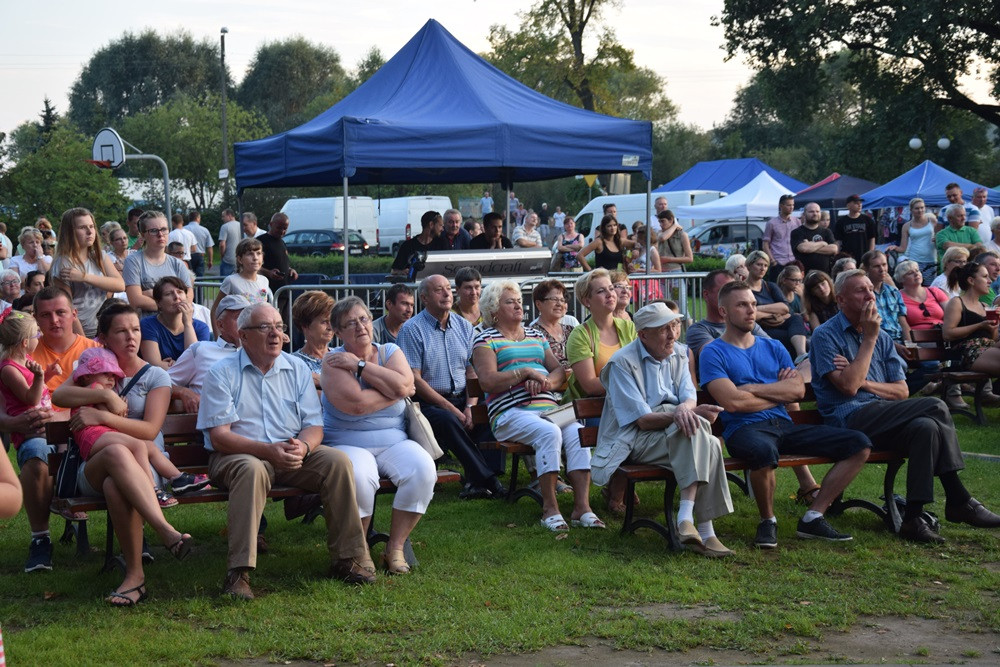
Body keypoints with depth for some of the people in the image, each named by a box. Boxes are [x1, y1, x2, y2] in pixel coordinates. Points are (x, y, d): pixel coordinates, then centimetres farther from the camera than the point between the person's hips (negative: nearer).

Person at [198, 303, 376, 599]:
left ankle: (348, 558, -14)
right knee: (252, 469, -38)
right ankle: (239, 571, -40)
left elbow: (314, 426, 7)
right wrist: (268, 451, -25)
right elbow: (219, 436, -10)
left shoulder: (297, 369, 11)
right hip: (238, 455, -4)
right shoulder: (223, 373, -2)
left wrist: (302, 446, -18)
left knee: (337, 460, -21)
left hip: (293, 455, 4)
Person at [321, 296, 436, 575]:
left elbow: (403, 384, -10)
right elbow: (355, 404, -17)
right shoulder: (334, 361, -1)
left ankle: (395, 547, -11)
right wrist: (396, 392, -5)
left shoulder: (390, 352, 12)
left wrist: (359, 365, -9)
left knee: (423, 469, -26)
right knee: (358, 477, -36)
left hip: (394, 442, 4)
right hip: (348, 444, -4)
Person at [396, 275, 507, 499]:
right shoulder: (412, 329, -4)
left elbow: (472, 371, 11)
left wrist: (470, 407, -8)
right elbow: (414, 379, -10)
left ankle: (476, 482, -15)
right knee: (447, 420, -35)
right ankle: (488, 480, -33)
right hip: (427, 403, -5)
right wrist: (451, 408, -15)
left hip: (461, 398, 5)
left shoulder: (463, 326, 13)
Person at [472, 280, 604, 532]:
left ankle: (582, 507, -30)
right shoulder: (486, 340, 9)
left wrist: (546, 381, -5)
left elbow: (559, 371, 18)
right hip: (510, 412, -5)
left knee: (577, 432, -25)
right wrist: (526, 372, -10)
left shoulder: (536, 336, 26)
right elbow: (488, 381, -6)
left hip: (547, 406, 5)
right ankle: (550, 509, -30)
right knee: (550, 433, -34)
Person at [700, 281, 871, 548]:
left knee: (859, 444, -6)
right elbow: (732, 402, -13)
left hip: (784, 425, 6)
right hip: (744, 428, -6)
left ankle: (813, 517, -7)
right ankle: (767, 521, -14)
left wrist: (753, 388, -7)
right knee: (765, 451, -43)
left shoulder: (773, 348, 21)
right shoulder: (713, 353, 3)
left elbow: (798, 389, 5)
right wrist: (778, 392, 2)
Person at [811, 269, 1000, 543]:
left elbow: (902, 391, 11)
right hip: (850, 420, -6)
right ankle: (959, 501, -18)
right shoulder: (825, 336, -1)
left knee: (926, 427, -28)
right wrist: (869, 339, -10)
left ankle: (914, 517, -27)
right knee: (935, 407, -23)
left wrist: (865, 382, -7)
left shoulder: (882, 337, 20)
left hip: (882, 421, 6)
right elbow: (848, 386, -15)